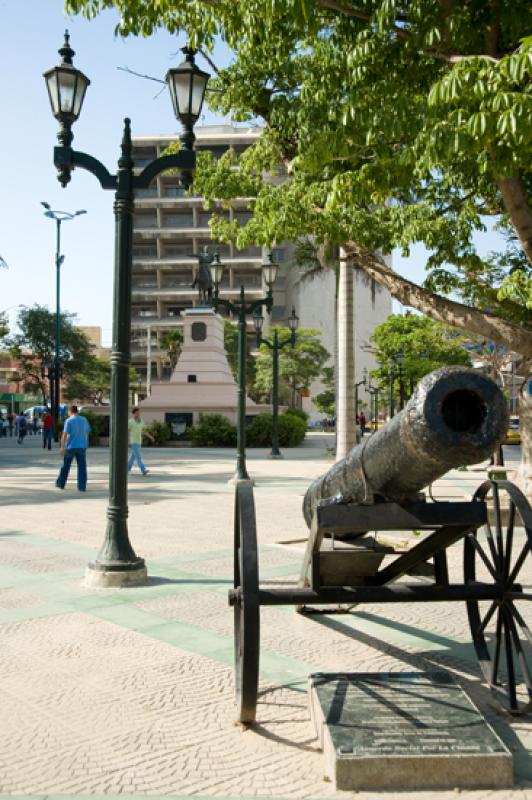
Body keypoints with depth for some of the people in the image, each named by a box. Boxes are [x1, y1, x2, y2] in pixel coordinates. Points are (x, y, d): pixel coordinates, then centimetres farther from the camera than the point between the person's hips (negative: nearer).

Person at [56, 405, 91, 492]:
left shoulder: (69, 421, -8)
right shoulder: (84, 420, 6)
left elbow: (65, 434, -14)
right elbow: (87, 433, 11)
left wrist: (62, 447, -14)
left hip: (71, 446, -3)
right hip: (82, 446, 3)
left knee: (66, 466, 11)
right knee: (82, 467, 1)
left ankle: (60, 483, 21)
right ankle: (82, 486, -4)